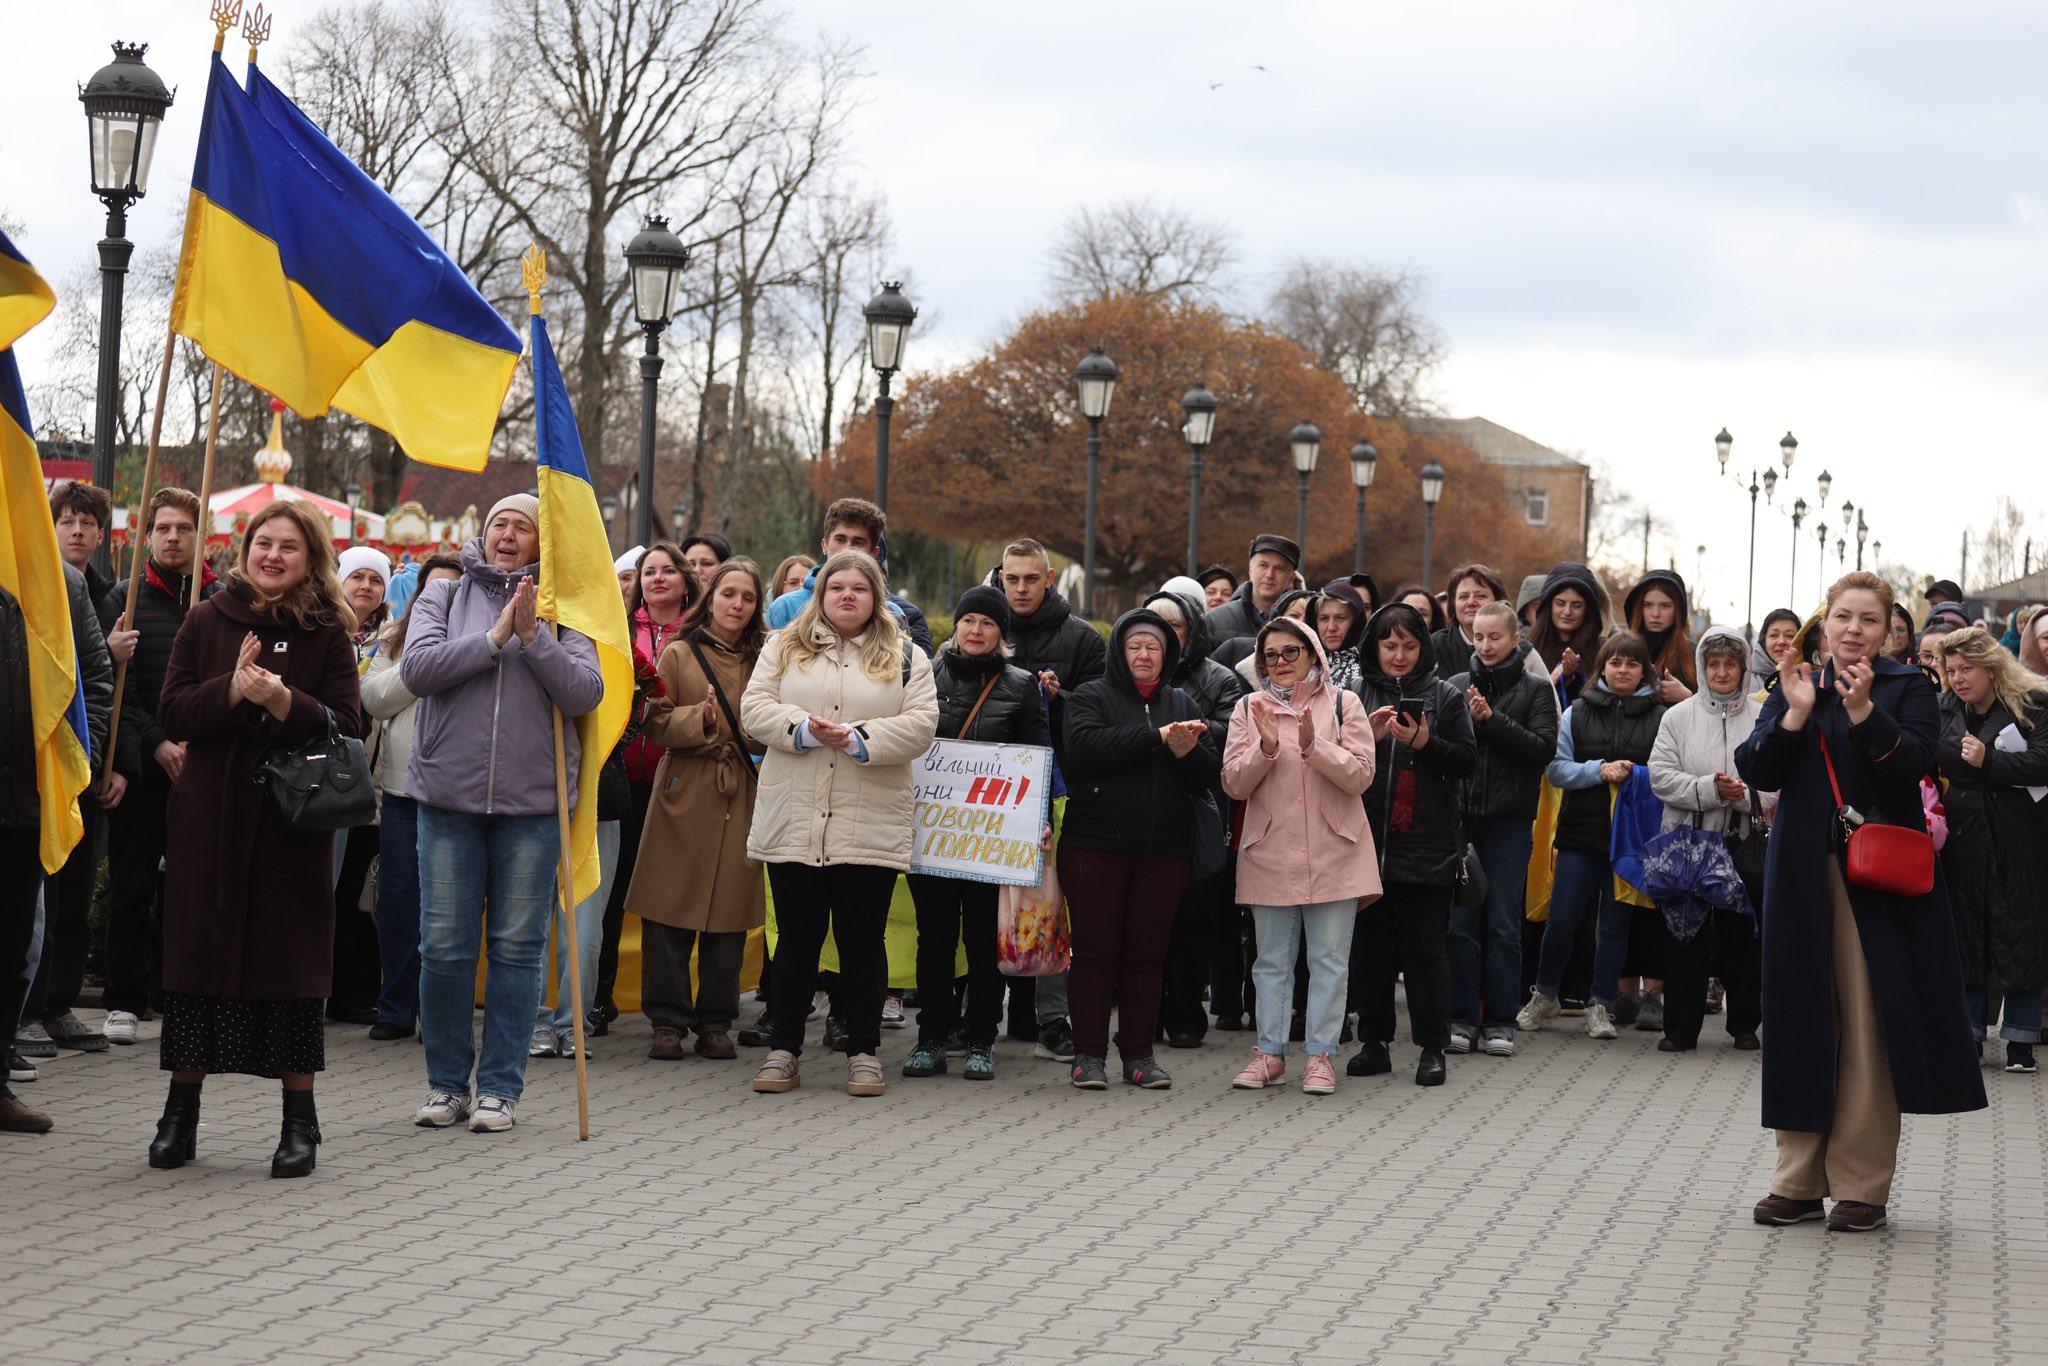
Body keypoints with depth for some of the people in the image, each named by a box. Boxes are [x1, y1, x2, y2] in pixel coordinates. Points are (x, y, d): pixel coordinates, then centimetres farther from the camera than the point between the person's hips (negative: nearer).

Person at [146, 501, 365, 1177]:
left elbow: (347, 727, -5)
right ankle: (180, 1115, 14)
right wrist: (232, 689, -16)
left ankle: (299, 1121, 8)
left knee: (291, 960, 0)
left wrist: (284, 701, -21)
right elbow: (171, 713, 0)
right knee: (199, 952, 4)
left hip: (295, 817, -1)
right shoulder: (207, 622, 6)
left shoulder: (328, 633, 2)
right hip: (209, 816, 1)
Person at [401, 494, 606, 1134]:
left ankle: (500, 1087, 11)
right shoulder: (445, 596, 8)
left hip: (532, 801, -1)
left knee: (517, 949, 3)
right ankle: (447, 1084, 15)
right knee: (444, 948, 3)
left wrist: (532, 636, -15)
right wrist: (495, 637, -11)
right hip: (448, 795, 1)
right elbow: (416, 669, -8)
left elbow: (586, 693, -6)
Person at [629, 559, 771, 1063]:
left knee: (730, 912, 2)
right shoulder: (678, 654, 5)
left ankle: (715, 1022, 10)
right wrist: (701, 719, -16)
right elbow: (655, 723, -1)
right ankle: (668, 1021, 5)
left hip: (740, 796, 2)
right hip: (685, 791, -2)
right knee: (672, 912, -3)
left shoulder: (762, 660, 12)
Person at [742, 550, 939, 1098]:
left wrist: (860, 739, -16)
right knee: (796, 940, 5)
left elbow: (921, 724, -3)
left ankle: (863, 1053, 11)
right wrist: (803, 727, -16)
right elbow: (755, 708, 1)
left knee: (863, 940, 3)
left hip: (870, 824, -1)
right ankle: (783, 1050, 13)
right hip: (794, 821, 1)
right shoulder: (784, 649, 11)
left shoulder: (905, 658, 8)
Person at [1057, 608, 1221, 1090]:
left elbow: (1211, 775, 7)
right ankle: (1089, 1055, 5)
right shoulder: (1091, 697, 2)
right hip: (1094, 847, -3)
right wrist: (1156, 736, -18)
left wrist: (1187, 752, -15)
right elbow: (1083, 747, -18)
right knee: (1096, 951, 0)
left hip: (1163, 851, 3)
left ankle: (1139, 1054, 11)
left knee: (1147, 954, 5)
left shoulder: (1182, 704, 13)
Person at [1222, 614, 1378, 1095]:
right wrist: (1266, 747, -16)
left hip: (1333, 854, -2)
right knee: (1272, 960, 8)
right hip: (1270, 853, 2)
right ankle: (1270, 1052, 15)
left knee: (1330, 959, 1)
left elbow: (1360, 776, -8)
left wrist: (1313, 745, -20)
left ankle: (1321, 1054, 6)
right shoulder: (1248, 710, 6)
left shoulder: (1343, 706, 1)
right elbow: (1234, 784, 0)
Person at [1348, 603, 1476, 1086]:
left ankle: (1432, 1047, 2)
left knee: (1424, 945, -2)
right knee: (1370, 944, 7)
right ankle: (1374, 1042, 15)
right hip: (1368, 839, 2)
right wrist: (1367, 736, -14)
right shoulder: (1356, 697, 7)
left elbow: (1467, 760, 1)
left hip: (1427, 843, -2)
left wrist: (1426, 743, -15)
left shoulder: (1445, 697, 5)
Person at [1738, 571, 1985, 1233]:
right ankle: (1800, 1180, 12)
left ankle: (1862, 1185, 1)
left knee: (1869, 1029, -4)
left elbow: (1912, 765, -13)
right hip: (1805, 875, 3)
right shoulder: (1796, 684, 11)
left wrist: (1862, 709, -23)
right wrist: (1796, 713, -12)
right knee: (1803, 1023, 6)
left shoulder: (1908, 689, 2)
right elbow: (1758, 772, 1)